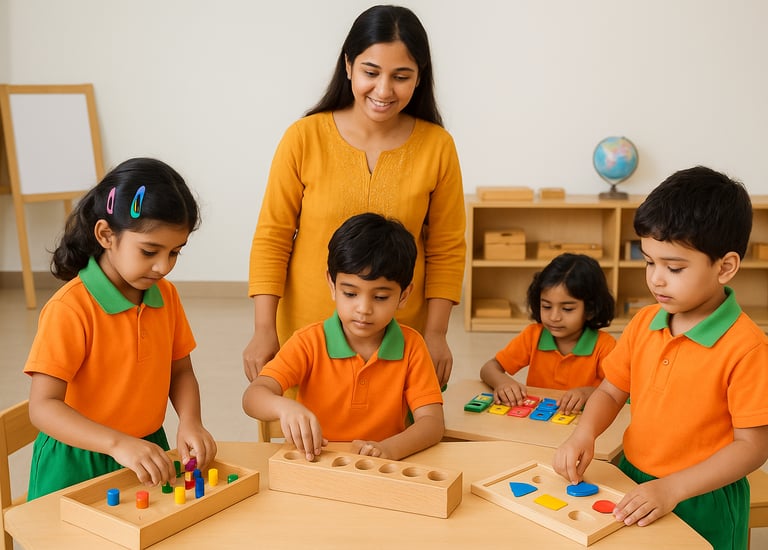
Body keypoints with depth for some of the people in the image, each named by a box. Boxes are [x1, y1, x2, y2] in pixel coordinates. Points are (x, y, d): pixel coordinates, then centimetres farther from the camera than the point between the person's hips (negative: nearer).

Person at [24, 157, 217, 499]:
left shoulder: (166, 295, -1)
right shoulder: (70, 308, -21)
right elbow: (43, 407, -24)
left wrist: (190, 422, -14)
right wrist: (118, 443, -37)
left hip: (149, 453, 6)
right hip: (78, 465, -5)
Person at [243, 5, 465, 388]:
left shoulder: (437, 146, -4)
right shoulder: (304, 138, -7)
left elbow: (446, 250, 2)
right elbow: (272, 238, -3)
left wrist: (435, 334, -2)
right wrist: (264, 331, -7)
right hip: (305, 335, 0)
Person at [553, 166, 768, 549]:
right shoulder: (643, 323, -2)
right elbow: (611, 391, 8)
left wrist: (672, 488, -24)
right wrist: (585, 432, -12)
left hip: (701, 502, -5)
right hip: (632, 482, 6)